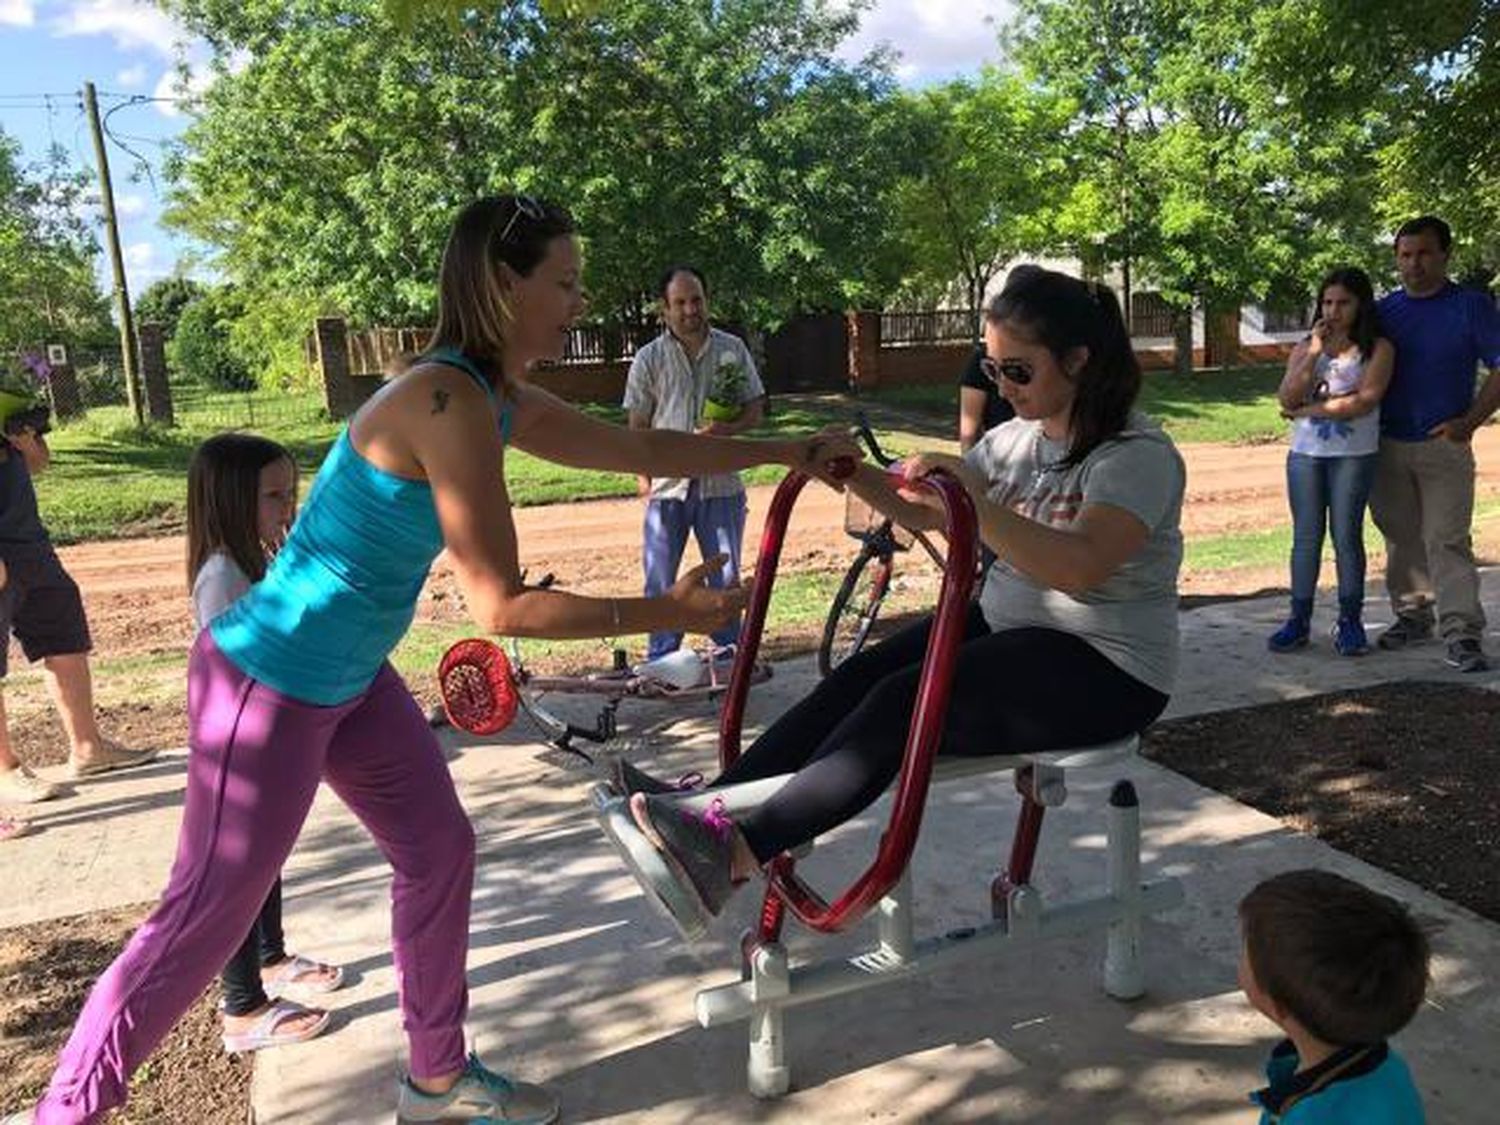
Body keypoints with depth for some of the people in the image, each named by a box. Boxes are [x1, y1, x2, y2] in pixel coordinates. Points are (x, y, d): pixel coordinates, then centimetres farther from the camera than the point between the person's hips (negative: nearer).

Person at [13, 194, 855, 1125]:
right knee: (211, 914, 4)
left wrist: (788, 451, 17)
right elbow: (502, 607, -27)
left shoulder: (504, 402, 2)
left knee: (440, 852, 15)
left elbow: (647, 450, 13)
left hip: (351, 678, 9)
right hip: (270, 684, -9)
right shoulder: (450, 403, -27)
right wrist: (665, 612, -21)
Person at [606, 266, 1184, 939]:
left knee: (904, 701, -27)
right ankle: (710, 805, -19)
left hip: (1102, 669, -8)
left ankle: (736, 851, -33)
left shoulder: (1138, 454, -15)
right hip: (1006, 625, 8)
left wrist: (975, 500, -40)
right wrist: (854, 475, -4)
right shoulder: (1016, 436, 9)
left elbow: (1082, 565, -33)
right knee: (861, 675, -15)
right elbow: (925, 514, 13)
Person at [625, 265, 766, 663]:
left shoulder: (732, 349, 5)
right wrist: (644, 475, -4)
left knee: (726, 577, 10)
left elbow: (755, 411, 7)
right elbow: (638, 426, 6)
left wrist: (725, 428, -13)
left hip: (721, 484, 1)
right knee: (660, 581, 5)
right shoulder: (649, 359, 2)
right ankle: (660, 661, 19)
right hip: (667, 485, 0)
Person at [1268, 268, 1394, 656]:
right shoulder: (1304, 347, 9)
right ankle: (1299, 618, 10)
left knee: (1347, 536, 1)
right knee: (1306, 537, 5)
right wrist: (1314, 353, -12)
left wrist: (1307, 411, -9)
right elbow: (1287, 398, -5)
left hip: (1354, 455, -3)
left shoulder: (1377, 349, 0)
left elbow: (1364, 402, -13)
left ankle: (1350, 620, 10)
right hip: (1306, 454, 3)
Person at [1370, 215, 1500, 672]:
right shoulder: (1383, 311, 9)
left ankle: (1462, 634, -7)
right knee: (1401, 539, 11)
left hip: (1444, 445, -4)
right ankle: (1411, 615, 23)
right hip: (1387, 446, 4)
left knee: (1447, 540, -8)